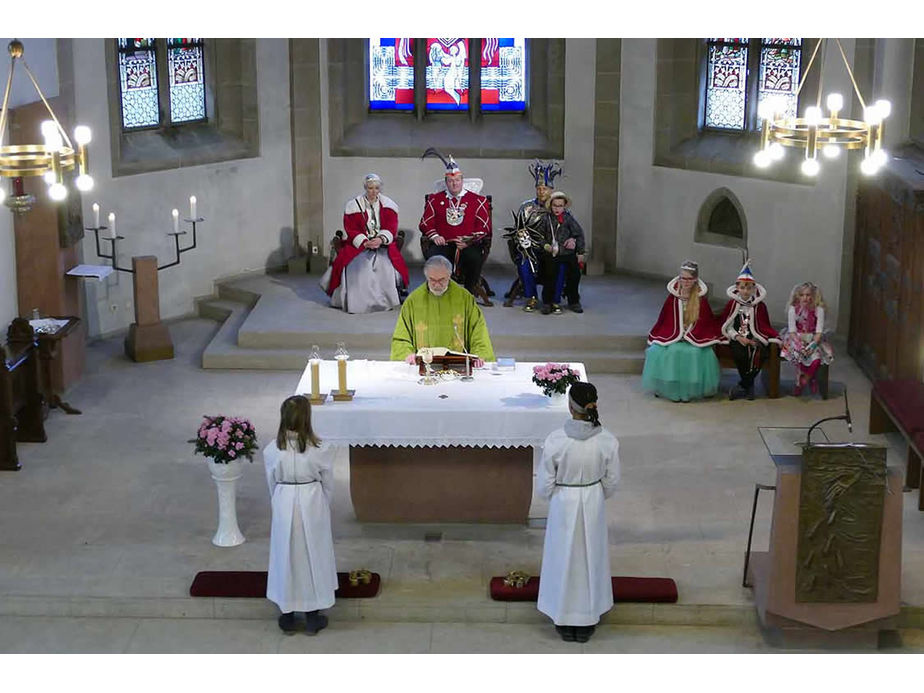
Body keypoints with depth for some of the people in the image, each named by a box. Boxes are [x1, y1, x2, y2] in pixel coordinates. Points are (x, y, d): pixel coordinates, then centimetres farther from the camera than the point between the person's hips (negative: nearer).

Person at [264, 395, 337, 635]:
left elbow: (272, 484, 0)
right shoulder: (320, 450, -16)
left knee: (285, 556, 14)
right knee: (313, 556, 13)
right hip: (313, 506, -1)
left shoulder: (272, 451, -12)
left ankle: (287, 618, 23)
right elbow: (328, 484, -3)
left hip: (284, 506, 1)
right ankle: (313, 618, 22)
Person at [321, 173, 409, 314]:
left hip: (383, 244, 1)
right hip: (359, 244, 0)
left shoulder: (388, 204, 5)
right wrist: (364, 242, -19)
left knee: (386, 265, -25)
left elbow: (392, 228, -2)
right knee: (355, 266, -26)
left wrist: (381, 240, -22)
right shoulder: (353, 205, 2)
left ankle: (386, 301, -10)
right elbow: (351, 229, -3)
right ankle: (356, 302, -16)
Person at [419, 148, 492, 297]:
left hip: (468, 245, -1)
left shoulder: (477, 200, 11)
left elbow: (484, 227, 5)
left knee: (475, 258, -33)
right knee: (433, 257, -32)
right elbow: (425, 223, 13)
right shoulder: (435, 200, 15)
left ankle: (469, 294, -14)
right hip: (443, 244, 1)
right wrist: (435, 236, -8)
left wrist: (470, 241, -12)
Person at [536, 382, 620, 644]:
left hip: (563, 505, -1)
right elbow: (611, 482, -5)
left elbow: (544, 485, -14)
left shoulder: (555, 440, -24)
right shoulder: (607, 440, -18)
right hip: (594, 505, 2)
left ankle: (565, 622, 29)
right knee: (590, 558, 19)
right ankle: (587, 622, 30)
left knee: (563, 558, 17)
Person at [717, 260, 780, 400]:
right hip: (737, 339, 0)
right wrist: (738, 337, -11)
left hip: (755, 339, 1)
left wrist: (754, 341, -9)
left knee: (759, 355, -31)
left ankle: (742, 386, -13)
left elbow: (765, 326, 9)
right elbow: (726, 325, 4)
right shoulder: (732, 303, 4)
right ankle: (749, 386, -12)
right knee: (740, 355, -33)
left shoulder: (760, 305, 6)